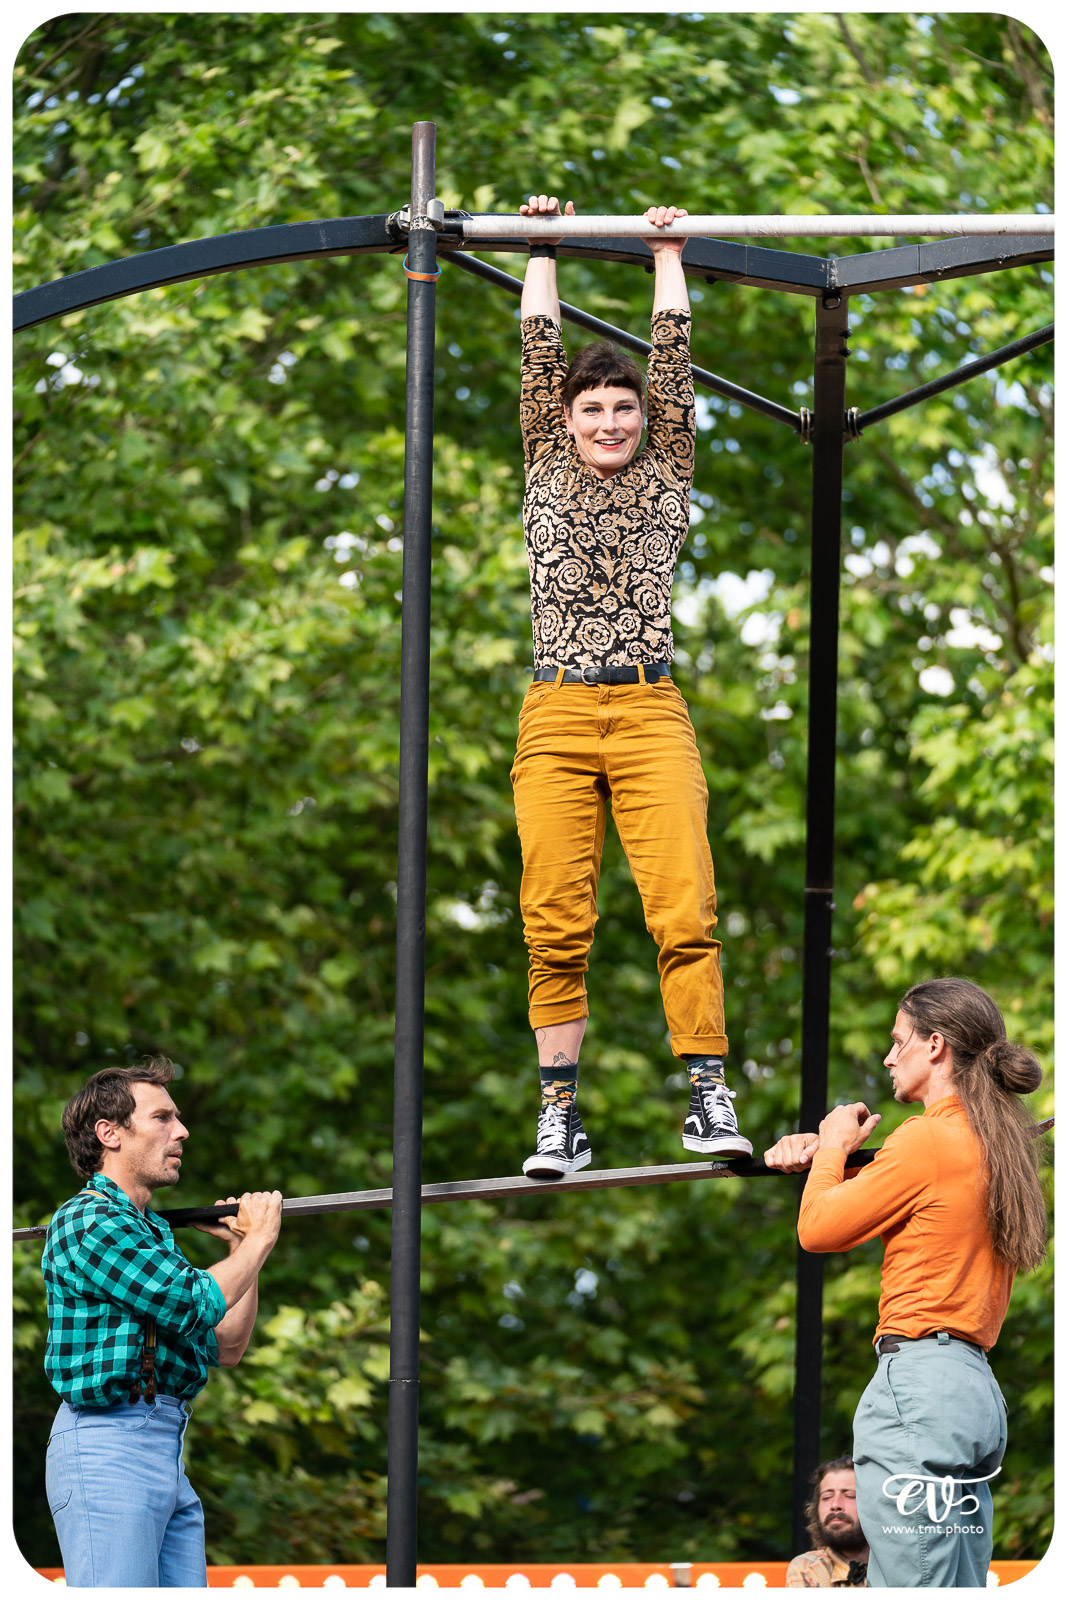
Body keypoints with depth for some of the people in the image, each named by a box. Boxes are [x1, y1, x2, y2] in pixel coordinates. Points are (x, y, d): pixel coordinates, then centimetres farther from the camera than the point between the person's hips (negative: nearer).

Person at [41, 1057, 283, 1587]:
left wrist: (243, 1248, 15)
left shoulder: (153, 1234, 22)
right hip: (109, 1448, -10)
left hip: (169, 1457, 10)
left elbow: (225, 1348, 23)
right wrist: (260, 1239, 0)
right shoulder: (87, 1221, -8)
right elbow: (194, 1303, -16)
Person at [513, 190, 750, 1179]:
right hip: (558, 716, 0)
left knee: (685, 910, -12)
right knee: (556, 924, -4)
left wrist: (668, 253, 20)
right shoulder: (547, 471, 14)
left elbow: (673, 357, 14)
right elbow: (539, 354, 14)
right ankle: (560, 1116, -1)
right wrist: (543, 251, 19)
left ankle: (709, 1099, -8)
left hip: (651, 715, 0)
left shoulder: (667, 476, 14)